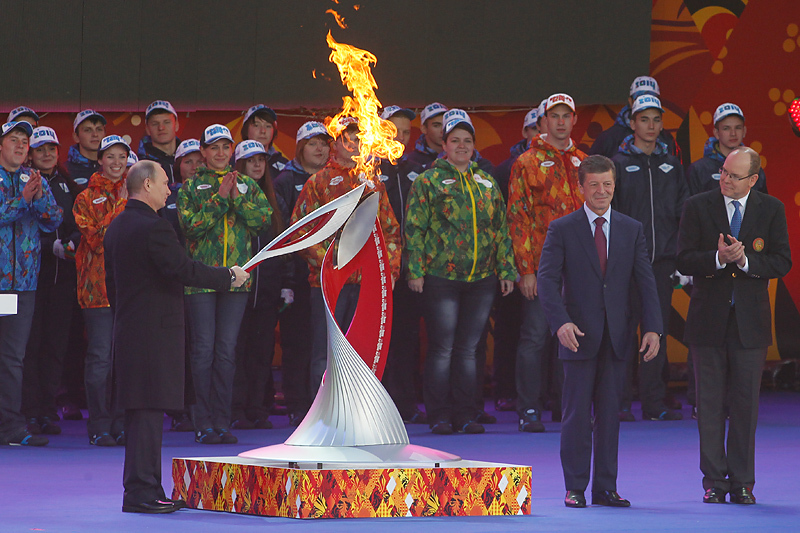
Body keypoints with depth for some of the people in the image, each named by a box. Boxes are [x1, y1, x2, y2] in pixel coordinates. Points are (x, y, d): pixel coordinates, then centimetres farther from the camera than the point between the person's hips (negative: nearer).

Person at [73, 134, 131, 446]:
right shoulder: (87, 198, 6)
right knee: (100, 357, -6)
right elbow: (96, 238, -8)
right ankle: (100, 428, -2)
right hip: (98, 285, -3)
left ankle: (122, 426, 6)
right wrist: (121, 205, -12)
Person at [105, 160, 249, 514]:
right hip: (155, 330, -10)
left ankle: (140, 489, 15)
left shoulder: (117, 227, 14)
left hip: (129, 328, 10)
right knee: (149, 408, -8)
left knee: (141, 410, 12)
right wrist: (229, 276, -7)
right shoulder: (153, 228, -16)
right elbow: (183, 270, -18)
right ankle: (142, 491, -9)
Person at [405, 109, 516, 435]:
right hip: (441, 277, -4)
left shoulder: (486, 184, 15)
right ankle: (439, 416, 3)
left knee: (468, 349, 7)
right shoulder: (428, 182, 2)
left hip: (481, 278, 4)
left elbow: (501, 230, 17)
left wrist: (506, 270, 10)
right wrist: (415, 271, -9)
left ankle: (465, 414, 12)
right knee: (442, 349, -3)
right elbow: (414, 229, -2)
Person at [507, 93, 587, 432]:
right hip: (540, 268, -4)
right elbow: (518, 219, -4)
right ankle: (529, 411, 3)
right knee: (535, 337, -3)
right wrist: (525, 270, -11)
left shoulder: (583, 163, 13)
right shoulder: (527, 164, 0)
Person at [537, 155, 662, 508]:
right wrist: (561, 322, -23)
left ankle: (605, 488, 11)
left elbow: (645, 281, 5)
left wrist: (652, 327, -7)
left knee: (610, 413, 6)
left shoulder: (631, 230, 9)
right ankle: (575, 489, 5)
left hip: (616, 335, 3)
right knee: (577, 414, -1)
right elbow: (547, 280, -7)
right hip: (579, 334, -3)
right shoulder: (562, 230, 0)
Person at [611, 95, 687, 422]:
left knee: (658, 330, 4)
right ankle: (621, 402, -1)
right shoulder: (619, 164, 2)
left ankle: (655, 401, 8)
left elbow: (684, 210, 13)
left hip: (663, 258, 3)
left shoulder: (671, 165, 13)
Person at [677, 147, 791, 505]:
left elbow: (782, 262, -2)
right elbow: (684, 261, -4)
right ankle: (714, 482, 8)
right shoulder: (698, 207, 1)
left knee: (746, 403, 3)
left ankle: (742, 482, 9)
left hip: (750, 321, 0)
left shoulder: (771, 210, 3)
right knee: (710, 404, 2)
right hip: (709, 318, 0)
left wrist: (745, 261, -17)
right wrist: (718, 258, -21)